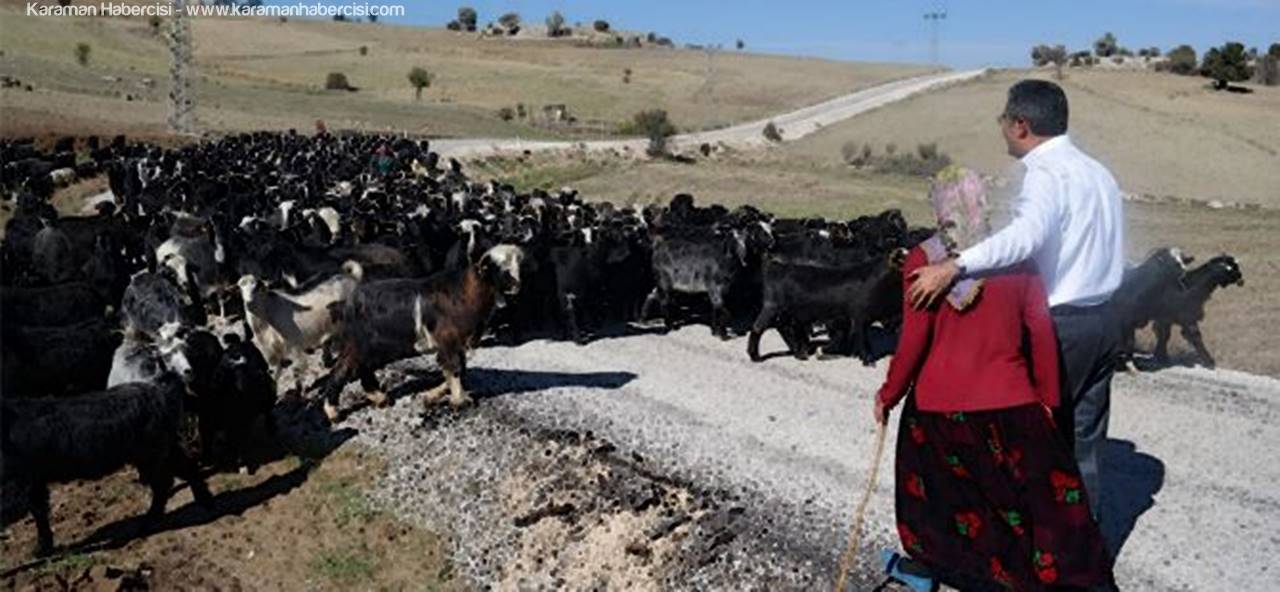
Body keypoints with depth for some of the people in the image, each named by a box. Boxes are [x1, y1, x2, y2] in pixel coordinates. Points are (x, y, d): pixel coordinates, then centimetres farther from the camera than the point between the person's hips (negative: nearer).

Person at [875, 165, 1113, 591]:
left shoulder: (923, 260, -9)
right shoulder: (1017, 257, -2)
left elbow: (914, 340, -9)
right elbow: (1041, 333, 0)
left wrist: (889, 394, 3)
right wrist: (1047, 397, 10)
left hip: (939, 404, -1)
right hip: (1010, 403, 1)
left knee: (937, 493, 19)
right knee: (1047, 498, 11)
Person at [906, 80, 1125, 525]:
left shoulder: (1047, 172, -15)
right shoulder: (1096, 171, 14)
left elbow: (1029, 233, -35)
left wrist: (955, 266, -42)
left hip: (1062, 325, -9)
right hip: (1103, 320, 9)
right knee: (1085, 442, 15)